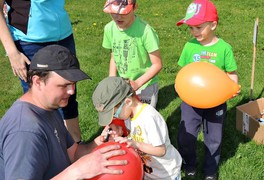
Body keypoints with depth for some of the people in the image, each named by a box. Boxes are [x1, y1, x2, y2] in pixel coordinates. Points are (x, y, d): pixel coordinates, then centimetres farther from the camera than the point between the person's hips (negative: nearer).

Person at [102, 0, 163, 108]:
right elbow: (113, 58, 5)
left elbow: (157, 64, -17)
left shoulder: (145, 31, -24)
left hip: (144, 87, -4)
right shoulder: (109, 28, -8)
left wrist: (137, 83, -27)